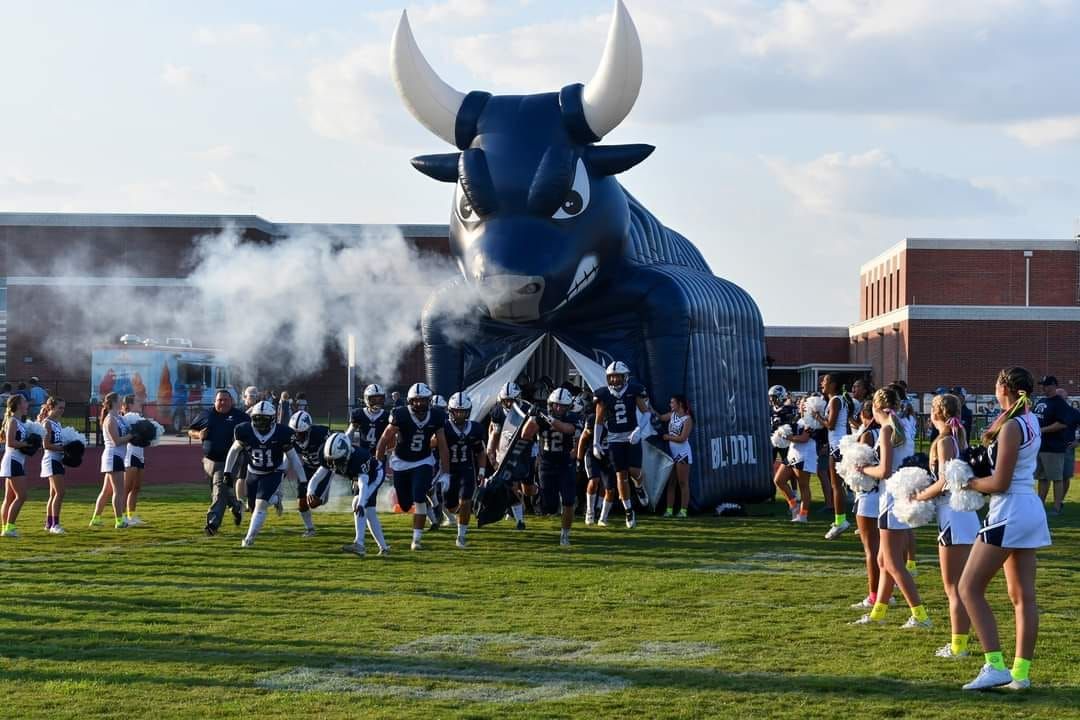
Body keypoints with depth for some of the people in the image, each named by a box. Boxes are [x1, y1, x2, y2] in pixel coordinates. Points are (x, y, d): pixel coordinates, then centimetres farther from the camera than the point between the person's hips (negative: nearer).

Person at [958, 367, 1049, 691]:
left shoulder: (1012, 427, -17)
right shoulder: (1032, 422, 10)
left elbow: (1000, 483, -17)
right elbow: (988, 440, 22)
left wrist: (969, 483, -4)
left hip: (1010, 513, -10)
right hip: (1032, 510, 10)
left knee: (969, 588, -5)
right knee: (1023, 596, 10)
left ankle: (995, 665, -13)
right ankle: (1020, 673, 11)